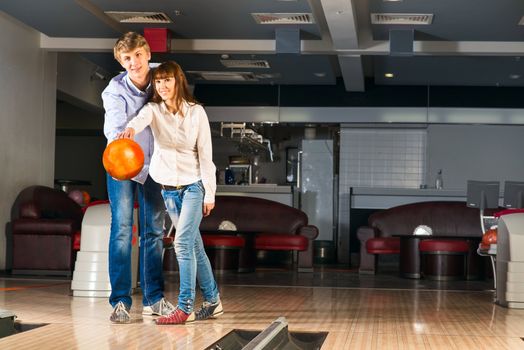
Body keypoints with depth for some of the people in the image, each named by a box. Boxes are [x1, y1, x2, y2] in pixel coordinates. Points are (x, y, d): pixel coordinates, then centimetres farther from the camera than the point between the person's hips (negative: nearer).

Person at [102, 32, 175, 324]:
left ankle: (153, 298, 12)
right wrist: (118, 140, -61)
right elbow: (114, 125, -37)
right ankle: (120, 300, -5)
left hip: (153, 163, 4)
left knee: (154, 230, 5)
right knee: (122, 229, -9)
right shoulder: (116, 91, -21)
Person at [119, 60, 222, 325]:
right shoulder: (153, 110, -1)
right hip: (168, 189, 4)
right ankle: (212, 302, 21)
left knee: (182, 243, -15)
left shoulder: (196, 112, -5)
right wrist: (130, 129, -51)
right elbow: (141, 119, -26)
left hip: (193, 185, -4)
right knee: (194, 246, 10)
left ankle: (185, 308, -13)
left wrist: (209, 193, -6)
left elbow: (205, 154, -4)